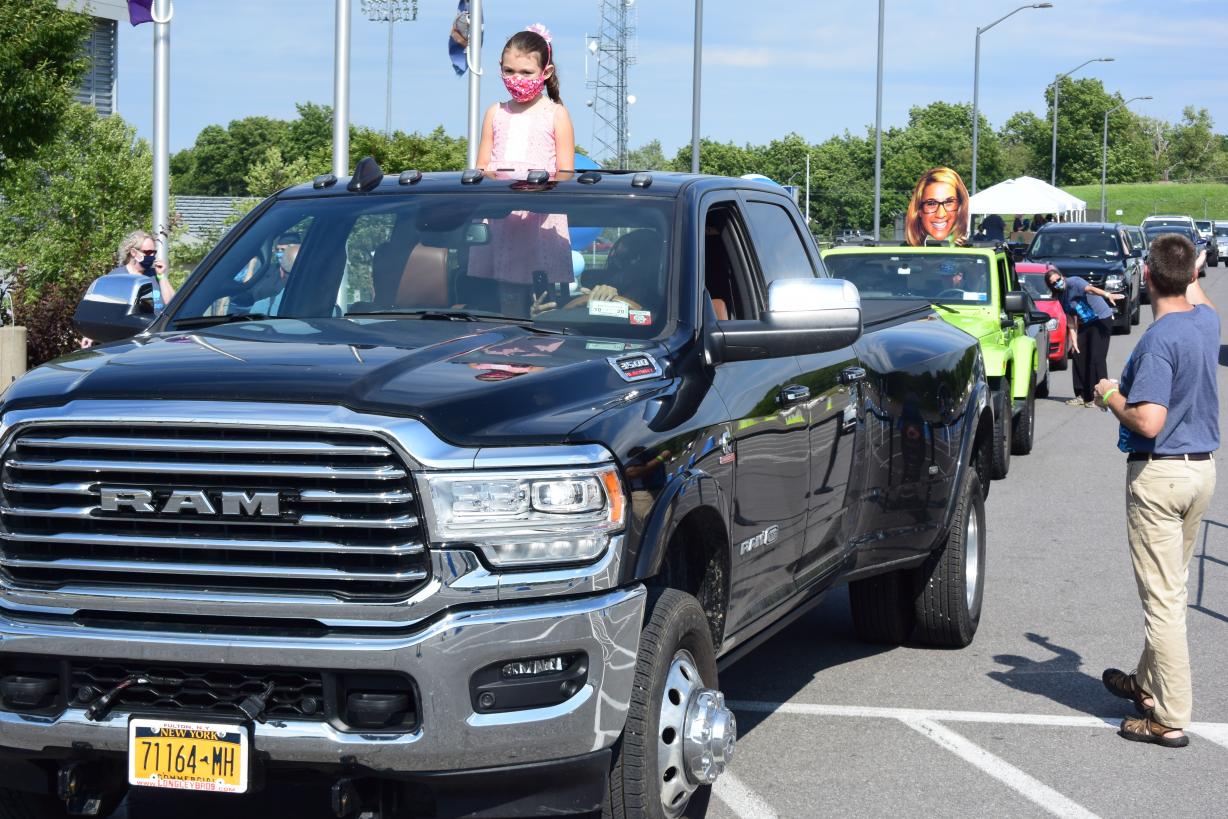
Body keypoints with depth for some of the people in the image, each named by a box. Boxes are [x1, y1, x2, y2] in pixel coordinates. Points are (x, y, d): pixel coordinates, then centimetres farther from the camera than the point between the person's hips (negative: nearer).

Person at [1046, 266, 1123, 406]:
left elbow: (1089, 288, -36)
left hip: (1102, 319, -8)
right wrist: (1074, 340, 0)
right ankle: (1082, 395, 16)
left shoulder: (1073, 282, -16)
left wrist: (1107, 295, -53)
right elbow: (1071, 320, 8)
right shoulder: (1062, 297, 7)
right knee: (1079, 357, 5)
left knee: (1097, 358, -13)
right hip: (1085, 324, 8)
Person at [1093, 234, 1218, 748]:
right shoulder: (1206, 321, 4)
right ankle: (1147, 683, 34)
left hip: (1159, 474, -8)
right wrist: (1192, 273, 49)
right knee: (1170, 591, 20)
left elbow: (1148, 421, -27)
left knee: (1162, 598, -5)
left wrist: (1111, 398, -9)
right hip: (1203, 468, 9)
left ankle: (1171, 717, -3)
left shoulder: (1158, 341, -21)